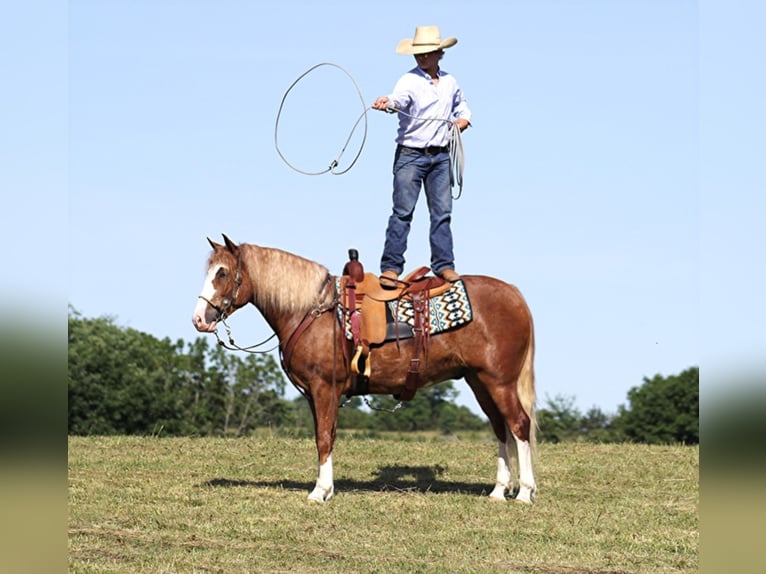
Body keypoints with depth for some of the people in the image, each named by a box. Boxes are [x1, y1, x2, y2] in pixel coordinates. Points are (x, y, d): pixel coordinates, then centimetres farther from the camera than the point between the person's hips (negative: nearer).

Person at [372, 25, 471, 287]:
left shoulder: (450, 82, 9)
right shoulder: (409, 81, -8)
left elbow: (461, 105, 28)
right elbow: (398, 99, -30)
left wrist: (464, 119, 6)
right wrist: (386, 103, -52)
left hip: (441, 157, 5)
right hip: (410, 155, -5)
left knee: (442, 212, 5)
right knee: (402, 211, -5)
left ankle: (443, 264, 13)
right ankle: (391, 266, -2)